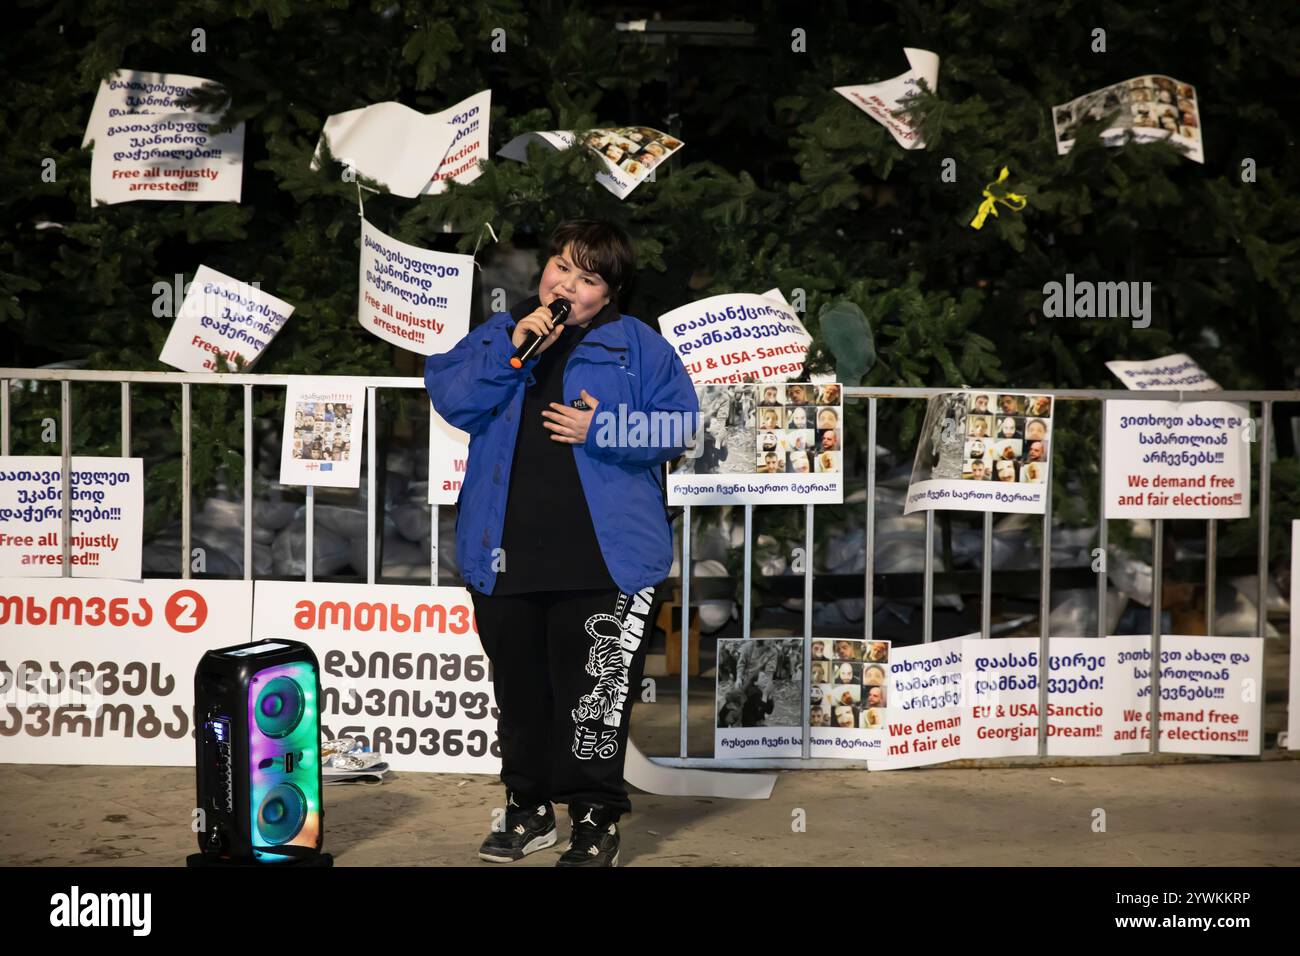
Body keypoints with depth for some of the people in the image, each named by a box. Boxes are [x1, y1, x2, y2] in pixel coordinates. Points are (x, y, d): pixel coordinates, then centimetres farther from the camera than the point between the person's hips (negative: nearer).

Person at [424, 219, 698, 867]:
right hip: (505, 555, 3)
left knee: (593, 693, -1)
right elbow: (450, 398, -3)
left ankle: (597, 820, 11)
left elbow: (678, 424, -3)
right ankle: (529, 809, 27)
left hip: (602, 558, -3)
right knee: (519, 689, 13)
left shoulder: (637, 344, 4)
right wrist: (511, 351, -13)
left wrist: (602, 430, -16)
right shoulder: (497, 333, 12)